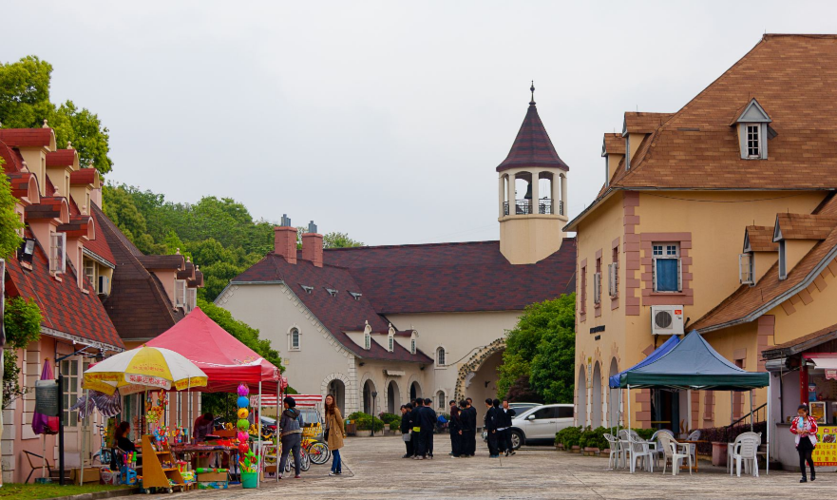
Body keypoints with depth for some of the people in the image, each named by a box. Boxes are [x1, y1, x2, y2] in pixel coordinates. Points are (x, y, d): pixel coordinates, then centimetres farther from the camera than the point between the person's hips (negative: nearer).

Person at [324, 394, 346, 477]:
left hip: (335, 434, -8)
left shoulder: (335, 410, -12)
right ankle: (339, 470, 16)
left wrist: (343, 433, -1)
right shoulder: (327, 410, 11)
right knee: (335, 452, 11)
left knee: (335, 452, -8)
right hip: (329, 433, 8)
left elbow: (340, 421, -7)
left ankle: (333, 470, -10)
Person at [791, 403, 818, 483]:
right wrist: (797, 431, -12)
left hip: (809, 441, -3)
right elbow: (792, 428, 8)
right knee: (801, 459, 2)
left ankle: (813, 472, 14)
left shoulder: (811, 419, -5)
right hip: (800, 441, 3)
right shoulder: (796, 420, 5)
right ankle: (804, 477, 8)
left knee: (808, 457, -13)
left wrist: (807, 431, -19)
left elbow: (815, 429, -7)